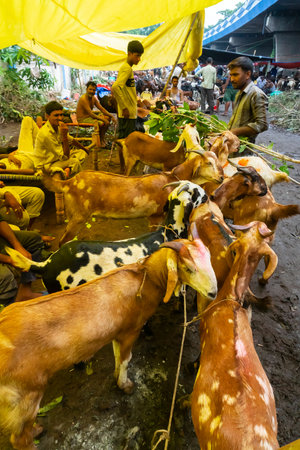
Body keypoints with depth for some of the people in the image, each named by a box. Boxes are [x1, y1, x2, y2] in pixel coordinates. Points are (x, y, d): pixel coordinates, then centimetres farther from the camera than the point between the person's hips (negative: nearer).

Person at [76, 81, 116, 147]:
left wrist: (111, 115, -6)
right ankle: (100, 141, -4)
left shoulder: (93, 98, 5)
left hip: (90, 116, 9)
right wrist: (103, 119, -30)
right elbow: (90, 114, -27)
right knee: (101, 123, -28)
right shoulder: (83, 99, -21)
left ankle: (102, 137, 13)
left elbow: (102, 109, 8)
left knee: (108, 118, 4)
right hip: (83, 119, -9)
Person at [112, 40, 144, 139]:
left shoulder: (125, 67, 18)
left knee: (123, 139, 14)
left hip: (129, 113, 10)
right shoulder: (127, 68, -12)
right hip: (128, 114, -10)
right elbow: (115, 88, -26)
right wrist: (124, 108, -22)